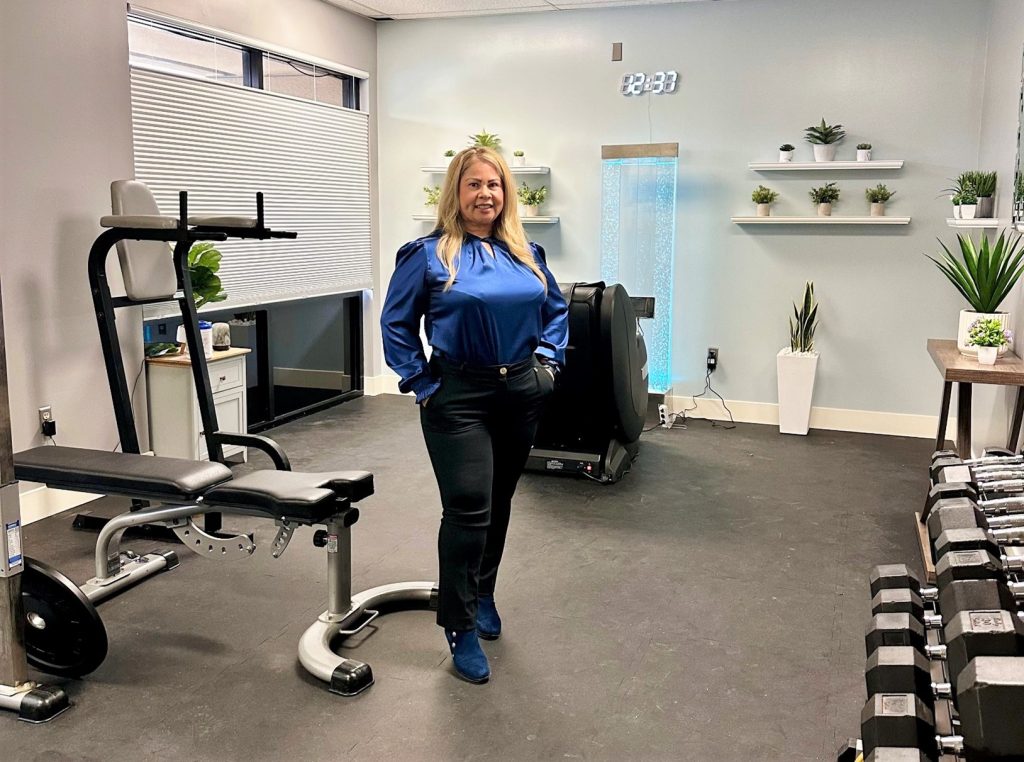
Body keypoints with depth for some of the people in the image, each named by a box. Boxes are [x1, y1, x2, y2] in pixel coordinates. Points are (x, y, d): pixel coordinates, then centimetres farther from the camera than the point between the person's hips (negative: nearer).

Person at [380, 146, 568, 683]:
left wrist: (548, 360, 8)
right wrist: (421, 384, -7)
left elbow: (556, 311, 20)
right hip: (459, 399, -5)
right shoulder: (428, 254, -6)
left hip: (522, 393, 5)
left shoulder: (526, 253, 9)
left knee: (498, 504, 16)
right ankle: (460, 627, 5)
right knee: (468, 510, -8)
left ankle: (482, 594, 36)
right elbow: (395, 324, -3)